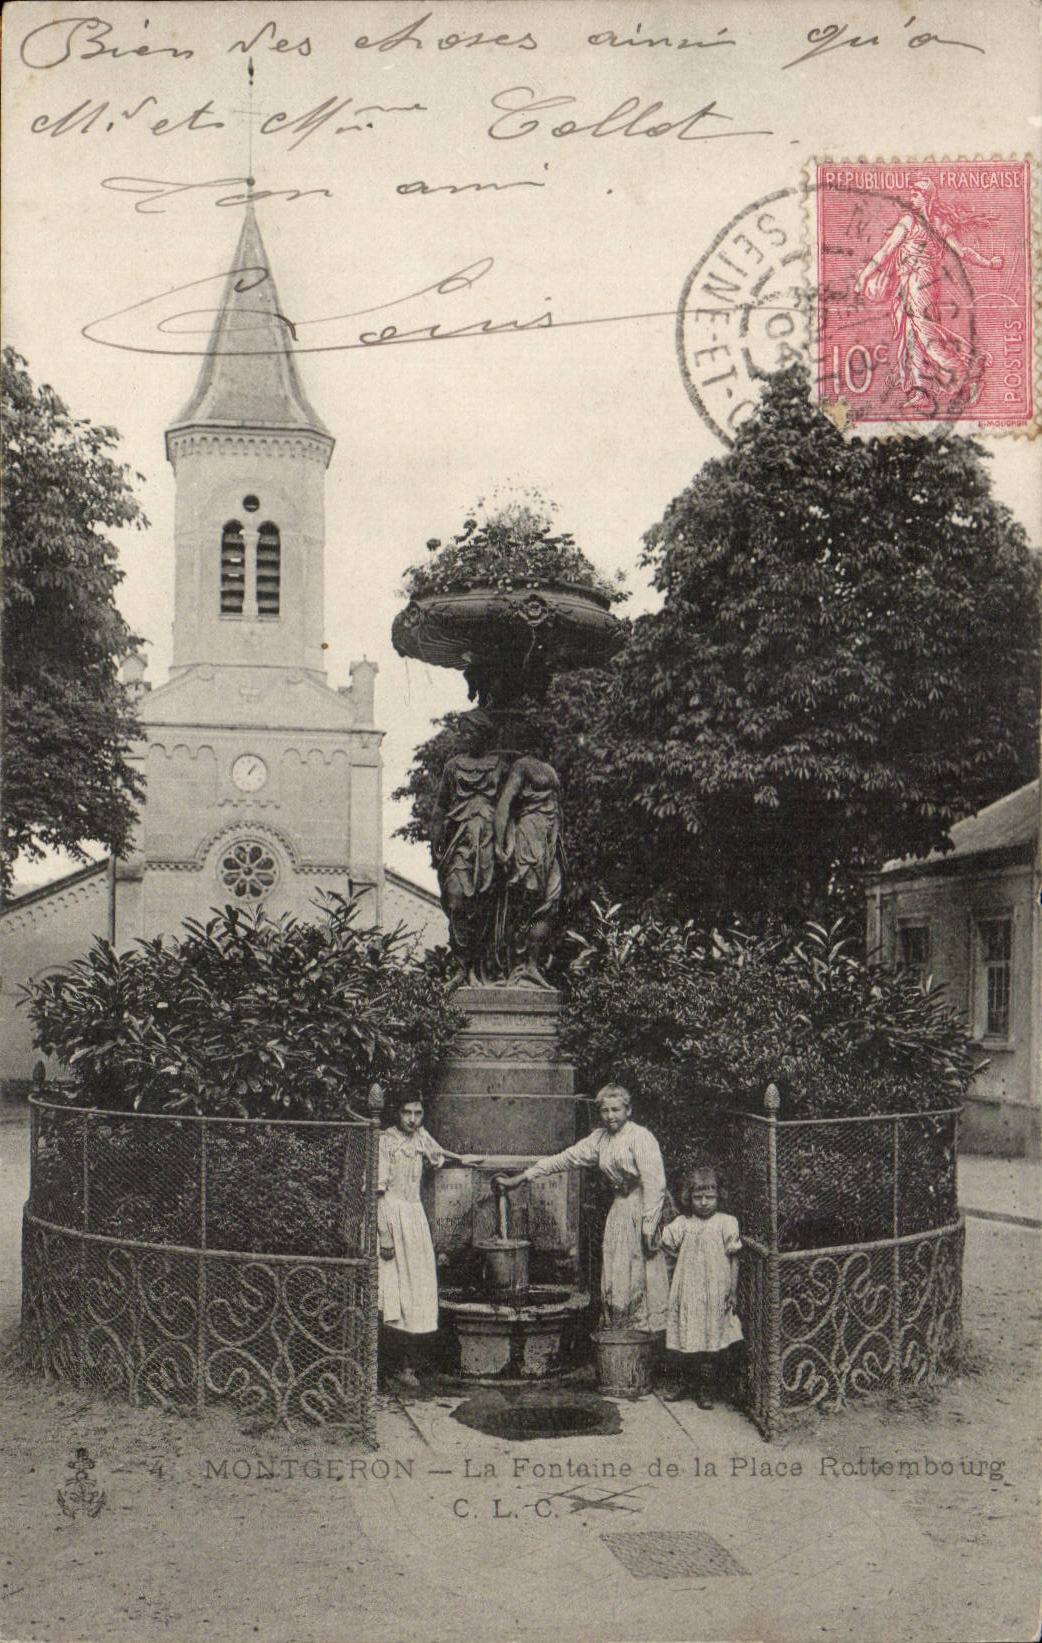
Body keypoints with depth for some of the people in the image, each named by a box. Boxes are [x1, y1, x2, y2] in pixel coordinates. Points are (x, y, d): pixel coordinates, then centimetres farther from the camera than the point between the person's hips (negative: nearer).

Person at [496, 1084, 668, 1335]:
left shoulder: (641, 1138, -10)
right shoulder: (600, 1138, 12)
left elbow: (655, 1184, -15)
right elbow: (565, 1159, 11)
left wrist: (649, 1226, -20)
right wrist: (520, 1178, 8)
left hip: (642, 1209, -7)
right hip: (619, 1209, 7)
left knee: (642, 1275, -6)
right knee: (614, 1279, 4)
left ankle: (651, 1334, 2)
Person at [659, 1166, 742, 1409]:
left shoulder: (726, 1223, -2)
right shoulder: (682, 1224, 5)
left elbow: (733, 1259, 0)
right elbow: (664, 1244, 2)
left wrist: (733, 1291, -3)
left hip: (715, 1293, -2)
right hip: (688, 1293, 2)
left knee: (710, 1340, 1)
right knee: (688, 1339, 8)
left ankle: (704, 1388, 12)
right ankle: (688, 1383, 24)